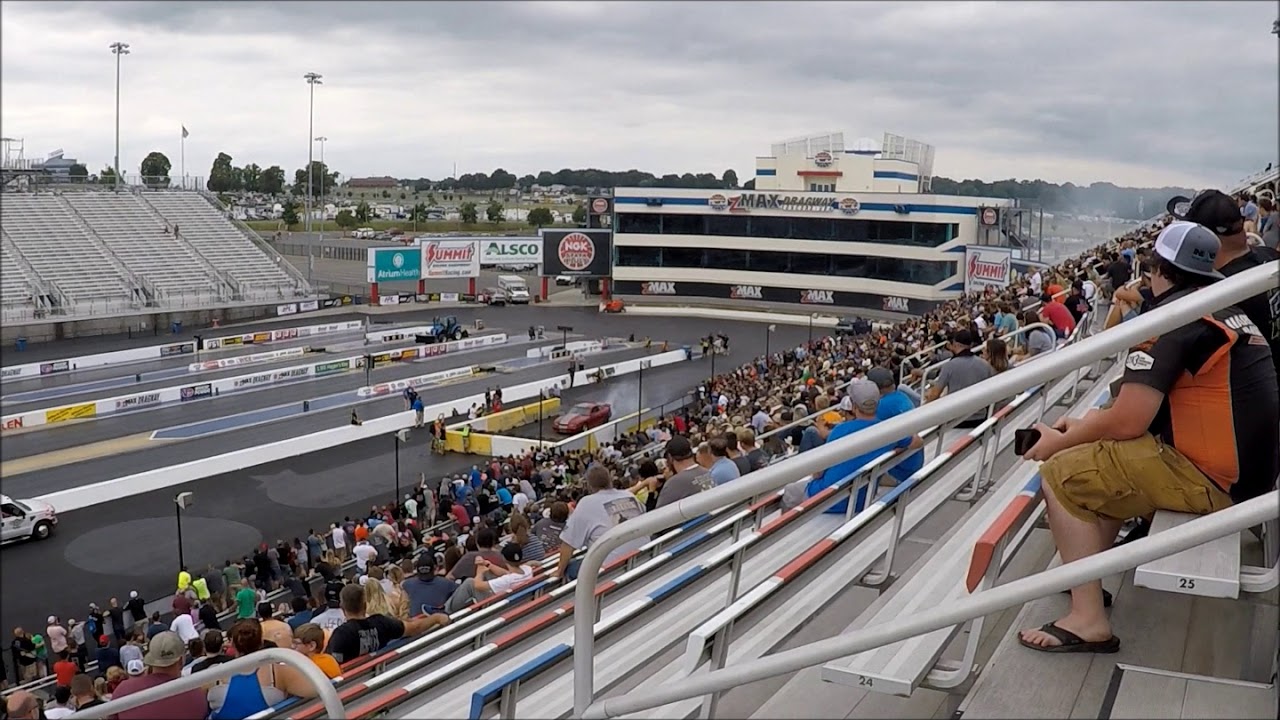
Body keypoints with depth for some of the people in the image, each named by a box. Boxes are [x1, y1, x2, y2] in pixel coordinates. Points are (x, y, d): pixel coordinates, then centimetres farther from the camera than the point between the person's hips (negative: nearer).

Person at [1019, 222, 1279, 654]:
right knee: (1105, 456, 24)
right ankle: (1090, 581, 25)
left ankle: (1088, 620, -6)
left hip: (1212, 477, -10)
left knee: (1063, 473, -5)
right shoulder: (1226, 311, 16)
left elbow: (1127, 422, -17)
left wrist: (1058, 442, -2)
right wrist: (1085, 426, 16)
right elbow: (1146, 406, 20)